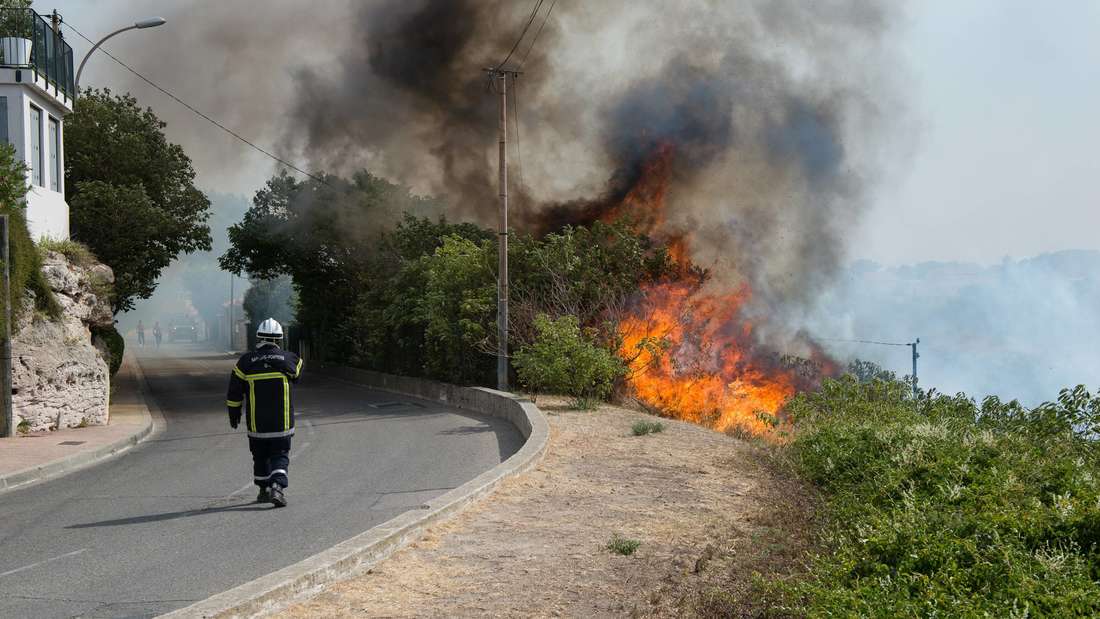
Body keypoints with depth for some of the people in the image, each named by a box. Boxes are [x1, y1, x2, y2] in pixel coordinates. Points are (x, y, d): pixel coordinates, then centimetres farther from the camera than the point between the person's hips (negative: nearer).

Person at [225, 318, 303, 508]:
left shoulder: (246, 361, -4)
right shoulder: (289, 359, -6)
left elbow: (234, 393, 1)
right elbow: (298, 374, 17)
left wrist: (234, 414, 14)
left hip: (256, 423, 1)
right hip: (283, 423, -1)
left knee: (260, 457, 17)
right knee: (280, 456, 3)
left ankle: (264, 491, 25)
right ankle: (277, 487, -18)